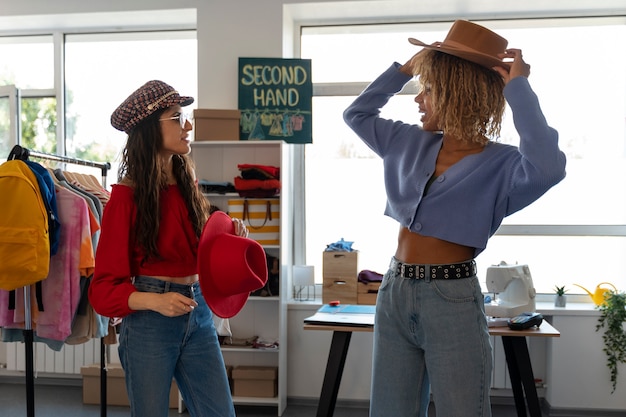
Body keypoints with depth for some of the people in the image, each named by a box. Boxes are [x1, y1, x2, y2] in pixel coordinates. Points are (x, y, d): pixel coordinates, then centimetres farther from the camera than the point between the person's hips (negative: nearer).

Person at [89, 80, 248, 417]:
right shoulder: (126, 196, -10)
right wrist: (154, 301, -25)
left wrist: (228, 235, -4)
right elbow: (104, 287, -9)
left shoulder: (188, 185, 6)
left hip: (199, 316, 5)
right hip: (148, 323, -5)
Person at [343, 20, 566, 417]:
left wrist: (518, 87, -23)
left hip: (453, 301, -6)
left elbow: (546, 168, -33)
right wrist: (406, 67, 9)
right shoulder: (412, 143, 8)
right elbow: (357, 113, 20)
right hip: (395, 293, 6)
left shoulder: (500, 164, -11)